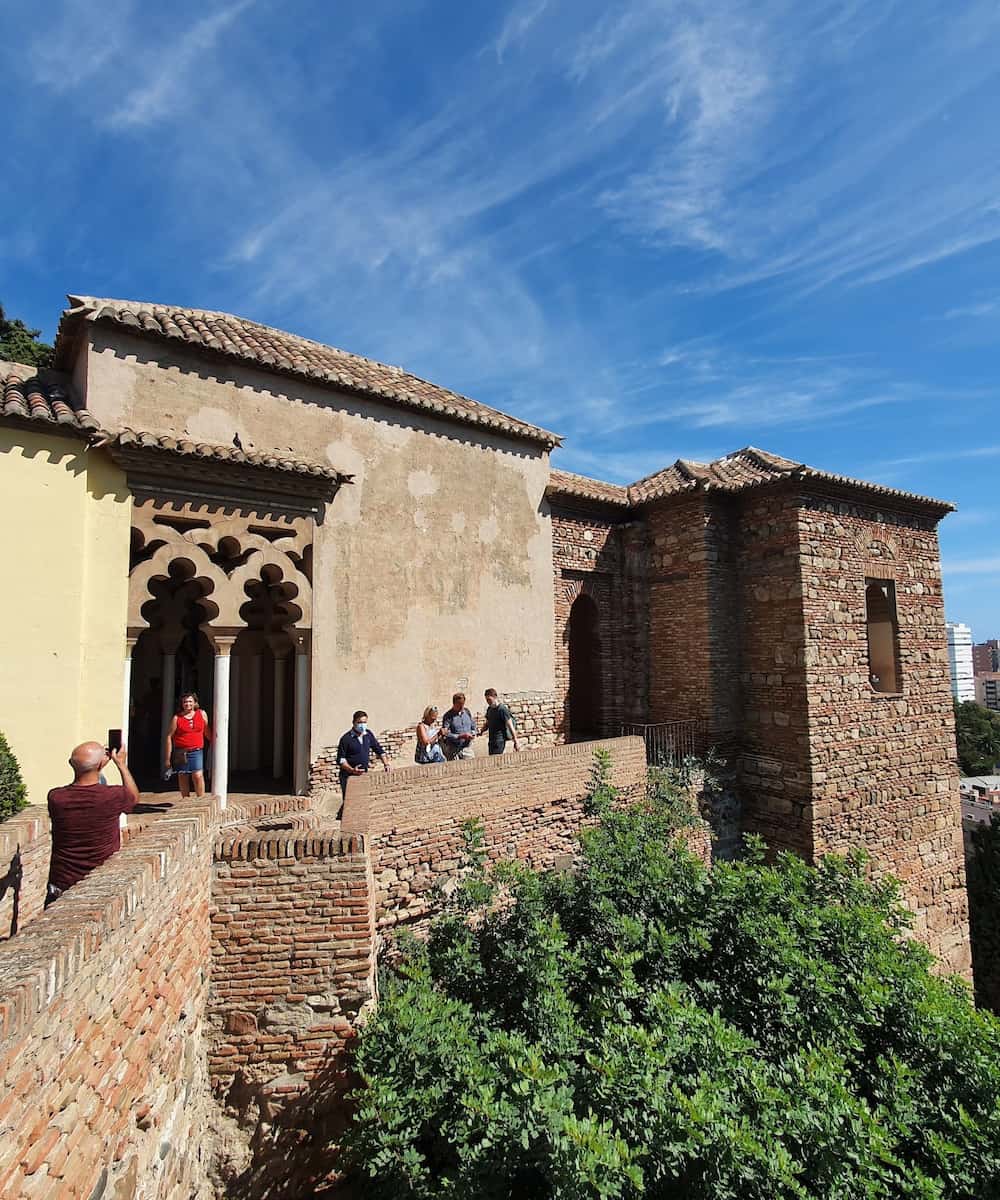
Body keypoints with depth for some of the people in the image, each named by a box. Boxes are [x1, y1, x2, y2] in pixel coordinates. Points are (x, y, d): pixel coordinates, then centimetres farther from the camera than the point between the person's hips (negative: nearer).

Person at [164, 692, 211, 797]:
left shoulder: (202, 714, 5)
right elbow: (169, 737, 0)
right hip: (180, 753, 0)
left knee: (198, 776, -13)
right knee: (183, 778, 9)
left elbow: (207, 732, 16)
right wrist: (167, 759, -1)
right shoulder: (177, 718, -1)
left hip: (196, 751, 0)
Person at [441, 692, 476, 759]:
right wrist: (460, 736, -21)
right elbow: (446, 734, -15)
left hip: (468, 747, 4)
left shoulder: (467, 712, 9)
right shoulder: (448, 716, -6)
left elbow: (473, 727, 19)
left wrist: (472, 734, -2)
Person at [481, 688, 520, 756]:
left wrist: (516, 742, -14)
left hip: (499, 740, -8)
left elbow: (510, 725, -13)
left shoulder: (502, 709, -12)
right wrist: (481, 731, 2)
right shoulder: (489, 709, 10)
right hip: (491, 739, 8)